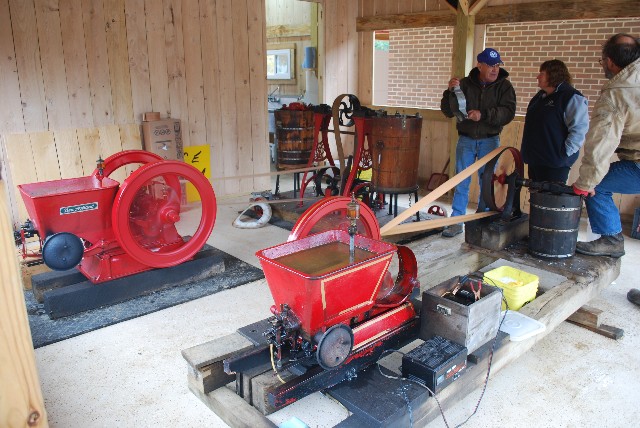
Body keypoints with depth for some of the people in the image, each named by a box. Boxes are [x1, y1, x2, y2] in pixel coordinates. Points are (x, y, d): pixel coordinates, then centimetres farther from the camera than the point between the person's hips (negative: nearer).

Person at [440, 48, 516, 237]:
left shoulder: (504, 86, 0)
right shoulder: (465, 84, 2)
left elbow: (508, 112, -13)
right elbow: (448, 111, 0)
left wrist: (483, 115, -24)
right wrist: (450, 92, -16)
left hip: (489, 140, 0)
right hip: (466, 139, 0)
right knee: (461, 181, 1)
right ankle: (456, 222, 7)